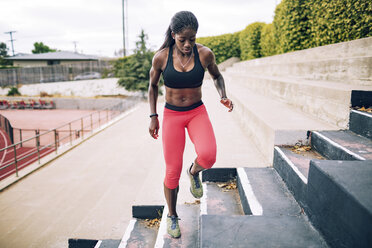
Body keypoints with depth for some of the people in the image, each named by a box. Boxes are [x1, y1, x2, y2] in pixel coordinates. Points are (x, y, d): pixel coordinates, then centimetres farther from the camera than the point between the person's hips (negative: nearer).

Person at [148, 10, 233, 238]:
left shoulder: (205, 54, -11)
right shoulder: (161, 57, -12)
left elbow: (217, 76, 8)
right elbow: (153, 85, 4)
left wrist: (224, 96, -11)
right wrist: (153, 116, -1)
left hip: (197, 113, 1)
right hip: (172, 115, 0)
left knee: (208, 155, -29)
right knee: (173, 171, 0)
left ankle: (194, 172, 11)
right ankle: (172, 216, 28)